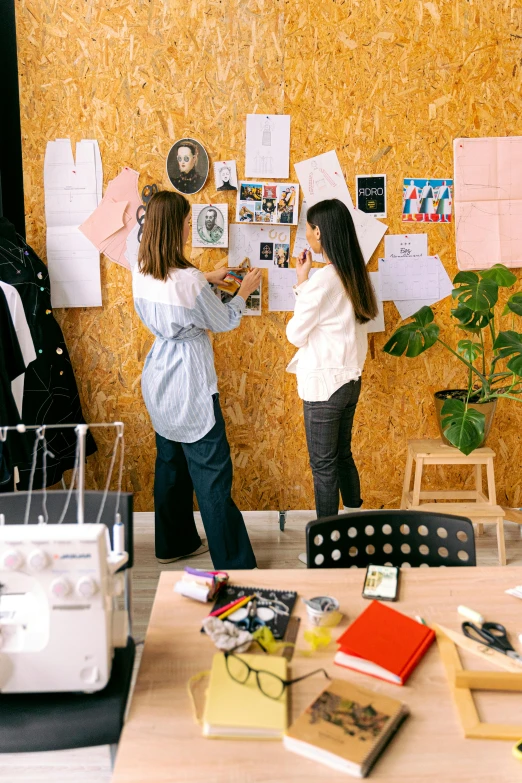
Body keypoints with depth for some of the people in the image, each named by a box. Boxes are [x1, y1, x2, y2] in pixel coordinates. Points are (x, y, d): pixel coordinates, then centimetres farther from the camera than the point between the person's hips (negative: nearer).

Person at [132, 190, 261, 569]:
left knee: (171, 463, 20)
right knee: (212, 474, -2)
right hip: (188, 379, -8)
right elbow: (224, 322, -7)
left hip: (159, 378, 8)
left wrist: (207, 280, 18)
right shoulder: (188, 279, -22)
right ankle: (234, 564, 6)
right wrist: (244, 291, 8)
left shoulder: (142, 272, 0)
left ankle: (174, 544, 35)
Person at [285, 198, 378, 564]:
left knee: (324, 465, 5)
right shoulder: (354, 274, 5)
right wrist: (306, 285, 5)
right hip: (349, 379, 9)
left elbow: (296, 333, -13)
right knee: (343, 457, 20)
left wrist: (300, 282, -4)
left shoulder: (322, 280, -21)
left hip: (323, 384, -8)